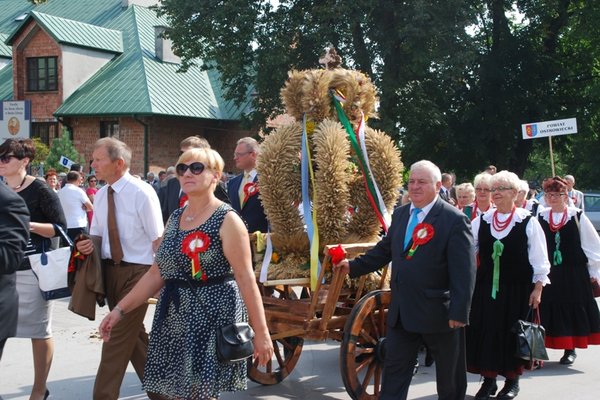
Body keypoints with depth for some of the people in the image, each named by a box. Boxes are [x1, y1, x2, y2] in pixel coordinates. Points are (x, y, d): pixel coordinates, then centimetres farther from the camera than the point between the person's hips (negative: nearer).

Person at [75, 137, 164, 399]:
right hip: (109, 269, 7)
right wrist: (89, 244, -6)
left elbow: (158, 239, -12)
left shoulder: (142, 193, -15)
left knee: (119, 336, -5)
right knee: (133, 334, 16)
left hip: (136, 271, -7)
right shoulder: (100, 195, 6)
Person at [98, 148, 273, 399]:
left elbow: (246, 279, -14)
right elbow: (157, 273, 12)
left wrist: (261, 333, -17)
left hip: (211, 315, -7)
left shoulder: (227, 220, -9)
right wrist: (120, 309, 6)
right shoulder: (175, 218, 12)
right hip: (174, 317, 7)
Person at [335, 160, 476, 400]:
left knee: (449, 374, 12)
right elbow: (384, 250, 18)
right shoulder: (400, 214, 8)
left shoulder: (455, 220, -13)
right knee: (394, 371, 9)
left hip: (438, 312, -6)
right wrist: (353, 266, 8)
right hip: (401, 311, 6)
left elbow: (464, 271, -16)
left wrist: (459, 313, -20)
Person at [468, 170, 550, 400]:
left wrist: (537, 288, -6)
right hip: (486, 287, 3)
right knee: (485, 331, 4)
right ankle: (489, 379, 18)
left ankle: (512, 380, 22)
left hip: (517, 289, -3)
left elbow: (539, 259, -3)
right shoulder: (481, 221, 4)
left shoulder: (528, 222, -5)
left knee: (512, 333, 5)